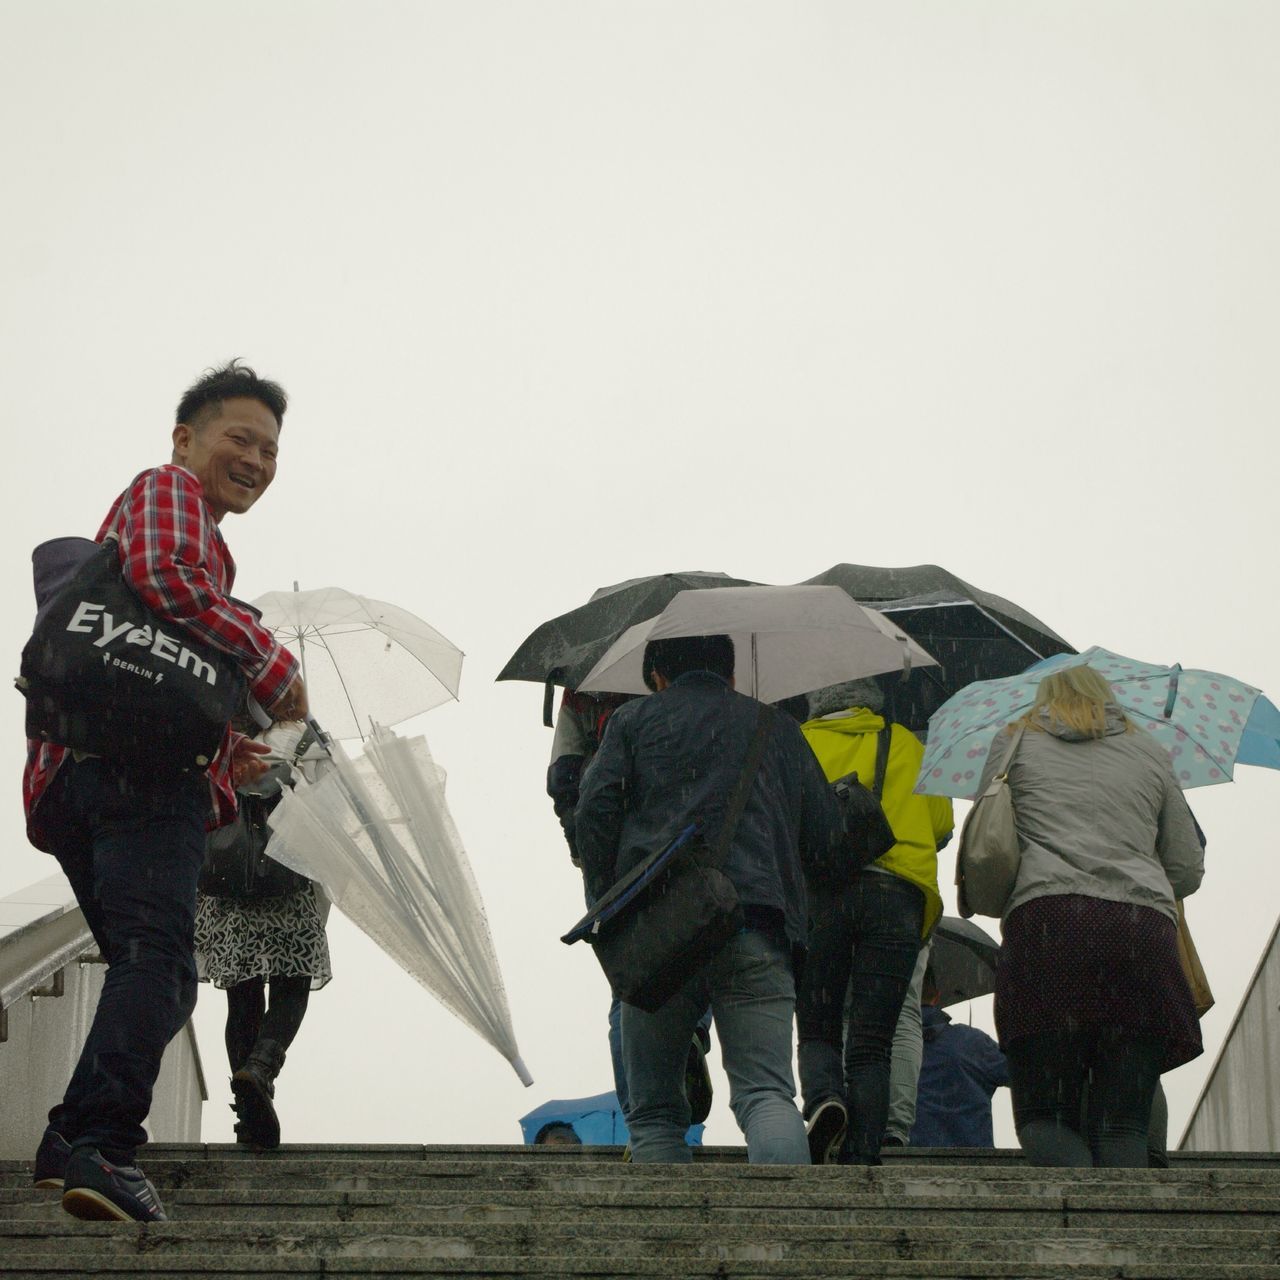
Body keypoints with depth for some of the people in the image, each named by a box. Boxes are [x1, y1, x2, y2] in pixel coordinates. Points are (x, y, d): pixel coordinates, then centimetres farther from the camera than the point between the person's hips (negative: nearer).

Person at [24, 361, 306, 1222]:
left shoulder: (166, 509, 38)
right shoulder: (168, 490, 7)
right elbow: (165, 578, -16)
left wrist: (221, 753, 21)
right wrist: (275, 668, -9)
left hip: (72, 781, 10)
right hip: (142, 767, -10)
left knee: (151, 973, 15)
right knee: (159, 956, -23)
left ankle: (75, 1147, 9)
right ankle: (104, 1144, -38)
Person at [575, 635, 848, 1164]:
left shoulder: (633, 720, 18)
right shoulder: (778, 728, 25)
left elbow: (595, 809, 3)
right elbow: (828, 835, 20)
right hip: (757, 928, 1)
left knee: (654, 1107, 8)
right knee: (766, 1090, -7)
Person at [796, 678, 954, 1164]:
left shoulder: (799, 743, 20)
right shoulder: (905, 744, 23)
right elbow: (941, 820, 20)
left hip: (818, 888, -1)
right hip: (897, 893, 1)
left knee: (817, 1030, 9)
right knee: (872, 1046, 1)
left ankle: (823, 1099, -23)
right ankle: (861, 1163, -13)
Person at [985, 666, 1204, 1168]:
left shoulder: (1015, 741, 22)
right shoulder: (1148, 753, 26)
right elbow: (1188, 870, 24)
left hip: (1047, 916, -2)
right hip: (1144, 926, 2)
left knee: (1042, 1114, 1)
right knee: (1123, 1125, 0)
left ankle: (1075, 1181, -32)